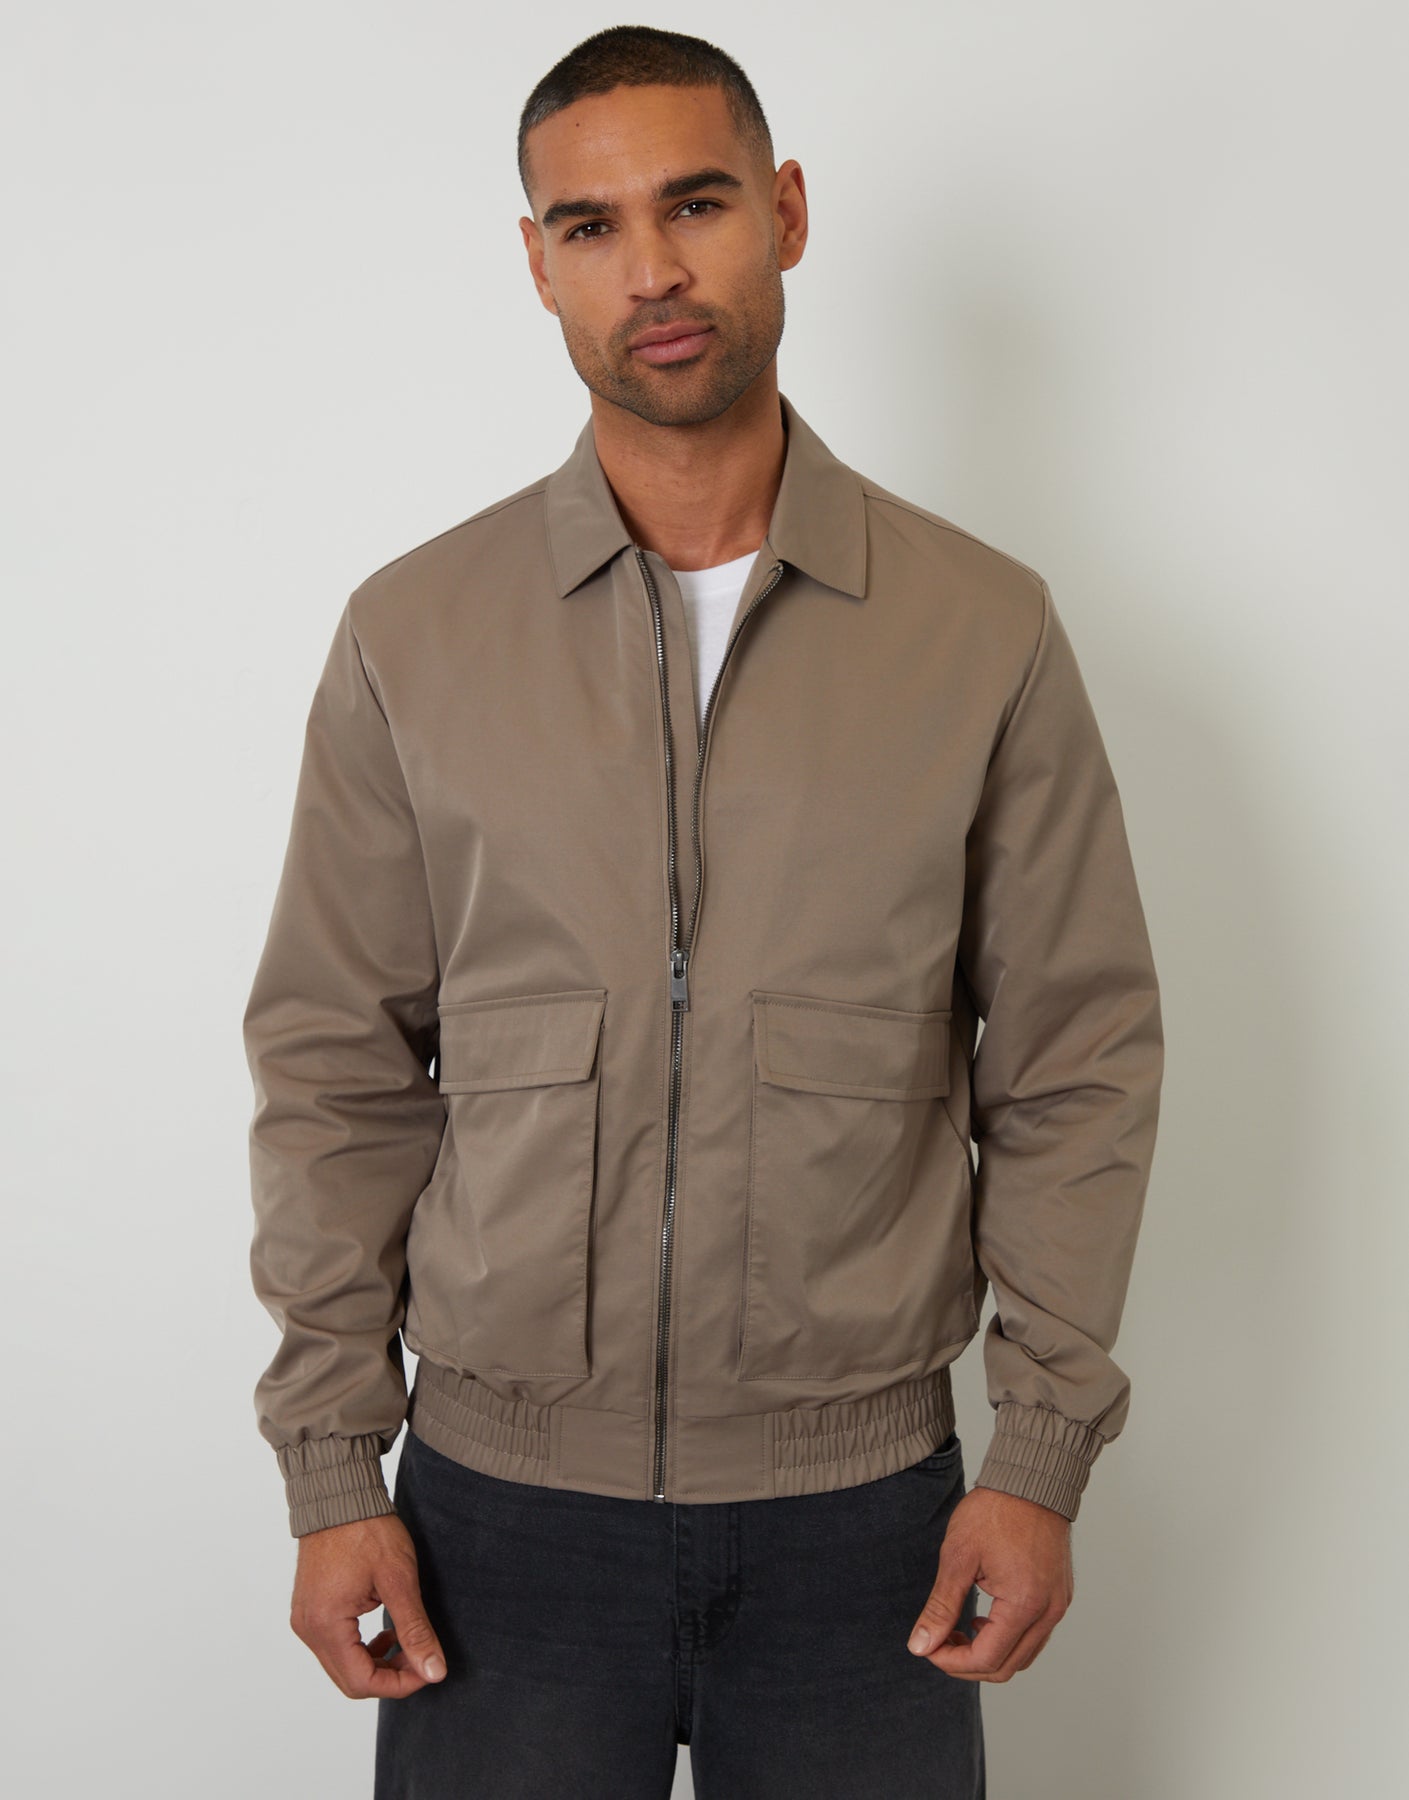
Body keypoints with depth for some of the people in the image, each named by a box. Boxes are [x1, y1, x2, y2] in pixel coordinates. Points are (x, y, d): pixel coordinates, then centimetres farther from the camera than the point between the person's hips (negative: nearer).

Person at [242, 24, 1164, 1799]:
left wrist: (1044, 1451, -3)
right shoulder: (412, 635, -1)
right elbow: (336, 1070, 2)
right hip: (503, 1502, 1)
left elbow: (1073, 1057, 1)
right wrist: (331, 1468, -1)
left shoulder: (984, 630, -2)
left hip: (865, 1511, 0)